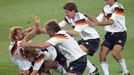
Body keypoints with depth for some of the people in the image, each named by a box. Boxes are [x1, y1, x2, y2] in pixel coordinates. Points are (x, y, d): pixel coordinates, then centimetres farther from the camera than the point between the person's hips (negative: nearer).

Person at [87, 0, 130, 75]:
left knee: (115, 53, -25)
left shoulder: (118, 7, -16)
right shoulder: (106, 8, 6)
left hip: (120, 35, -7)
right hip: (109, 35, 7)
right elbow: (98, 20, 6)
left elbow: (111, 21, -28)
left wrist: (96, 24, -37)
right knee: (102, 55, -9)